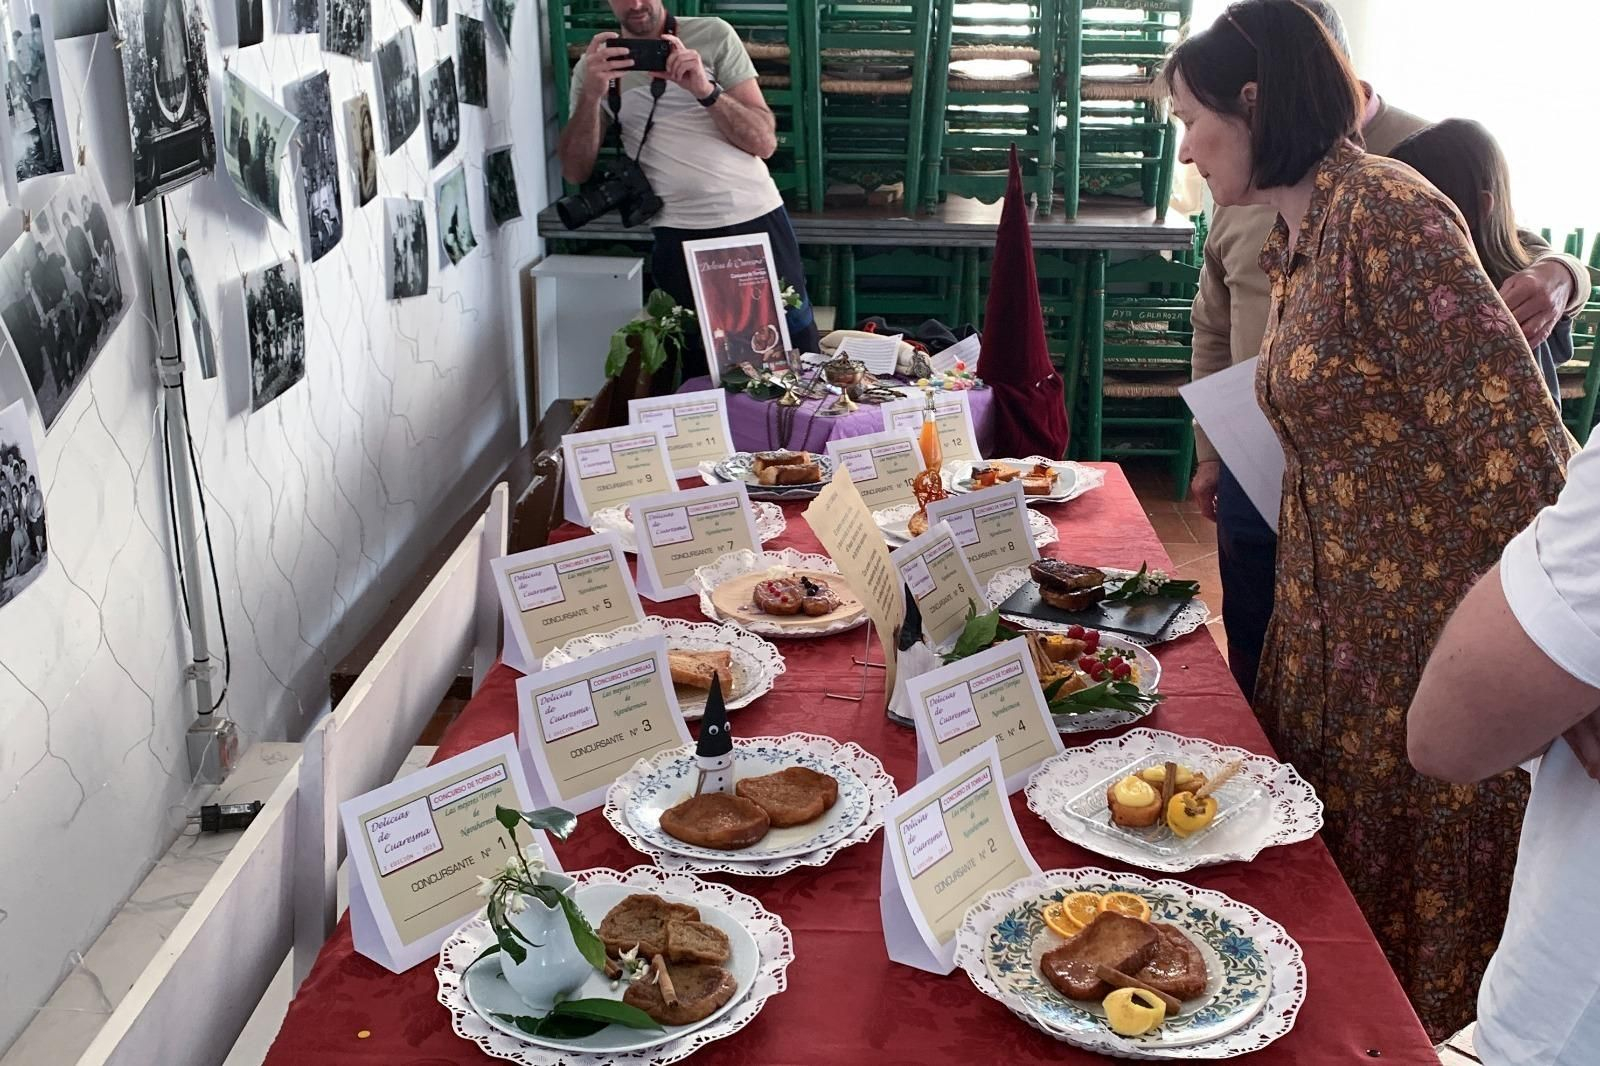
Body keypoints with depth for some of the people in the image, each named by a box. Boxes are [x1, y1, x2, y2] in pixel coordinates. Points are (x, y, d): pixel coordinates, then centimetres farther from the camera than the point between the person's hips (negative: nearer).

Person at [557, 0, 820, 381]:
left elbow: (764, 142, -4)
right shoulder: (595, 65, 7)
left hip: (760, 222, 0)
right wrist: (591, 93, -16)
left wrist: (705, 89, -18)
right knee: (703, 370, 7)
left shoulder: (714, 36, 2)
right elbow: (576, 172, -2)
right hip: (681, 238, 1)